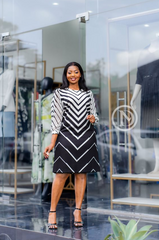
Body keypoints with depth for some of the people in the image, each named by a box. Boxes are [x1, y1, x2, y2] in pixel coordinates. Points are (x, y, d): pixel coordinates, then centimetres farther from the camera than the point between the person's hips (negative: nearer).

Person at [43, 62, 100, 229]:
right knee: (61, 174, -6)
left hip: (86, 137, 3)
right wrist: (52, 143, -6)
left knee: (81, 174, 5)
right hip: (66, 136, -3)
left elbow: (94, 114, 18)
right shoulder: (59, 93, 5)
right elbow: (56, 118, 0)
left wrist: (93, 119, -7)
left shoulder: (88, 94, 13)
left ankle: (78, 211, 13)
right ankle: (52, 212, 1)